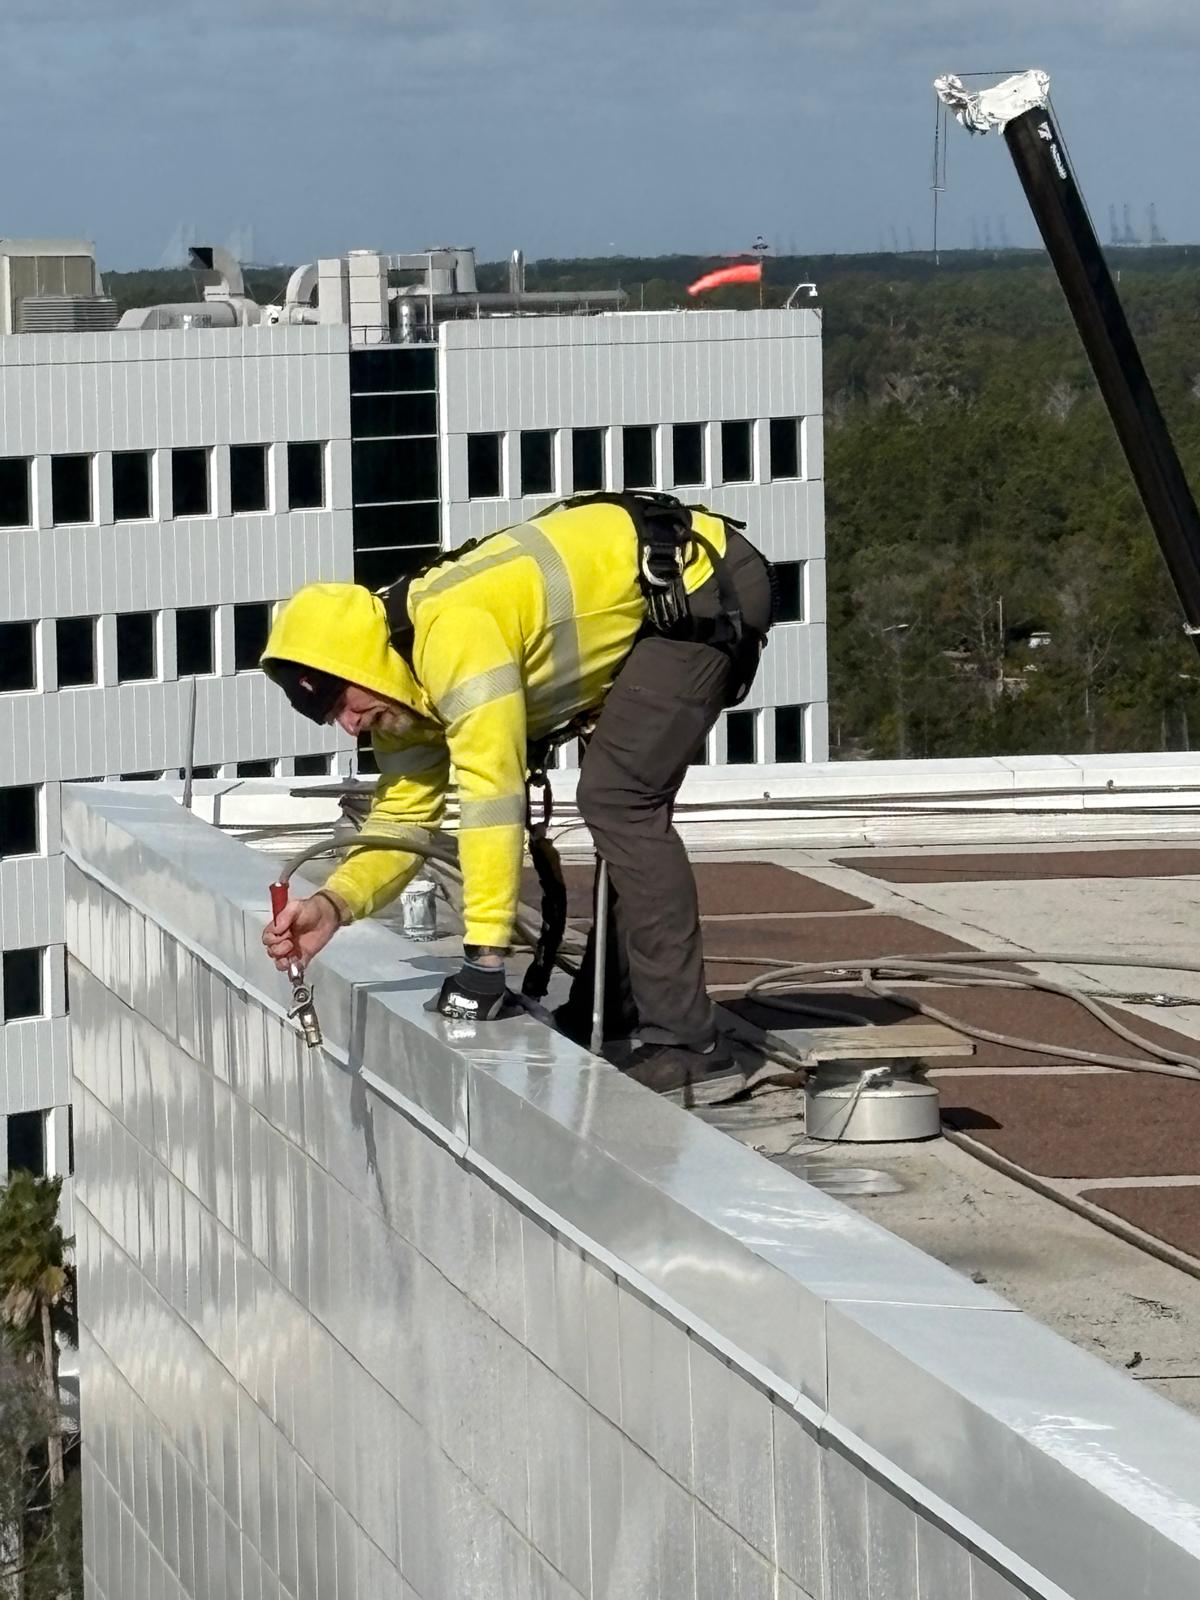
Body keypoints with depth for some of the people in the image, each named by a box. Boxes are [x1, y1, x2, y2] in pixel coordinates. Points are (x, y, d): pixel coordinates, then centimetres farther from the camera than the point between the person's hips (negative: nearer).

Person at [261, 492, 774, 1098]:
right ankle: (615, 1010, 30)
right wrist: (335, 903, -11)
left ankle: (685, 1046, -17)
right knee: (621, 803, 19)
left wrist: (483, 956, -29)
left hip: (707, 586, -11)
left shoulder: (454, 632, -27)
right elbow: (404, 815, 8)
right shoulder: (408, 679, 4)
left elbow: (492, 791, -30)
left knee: (618, 800, -16)